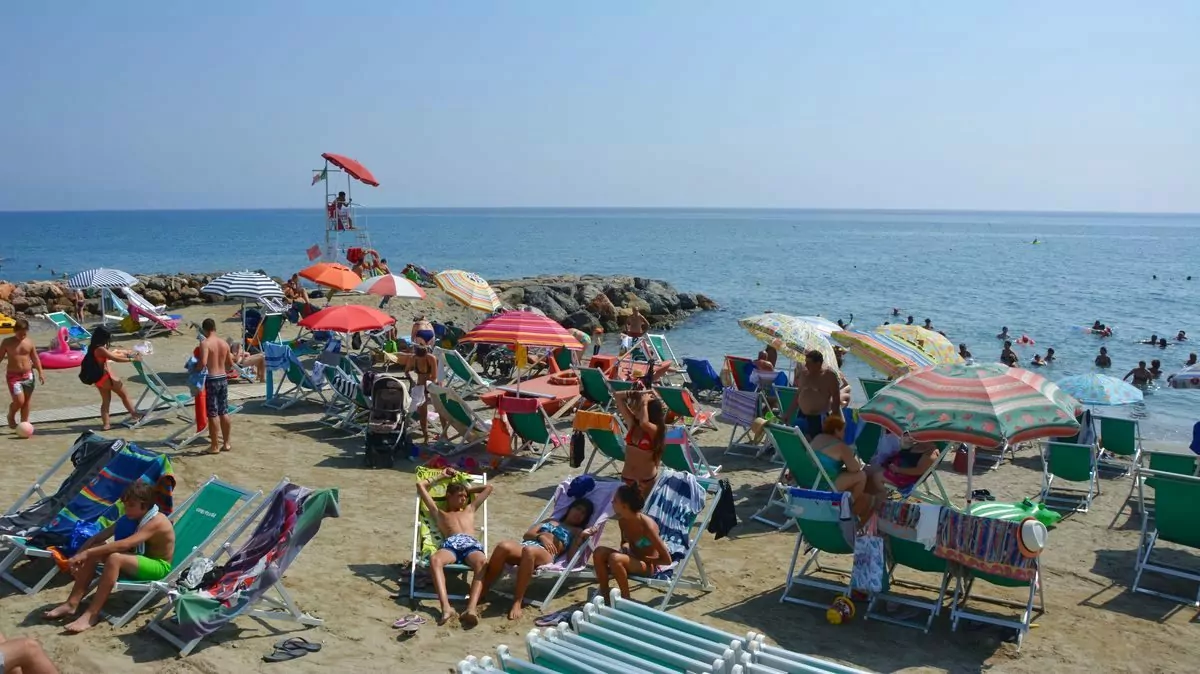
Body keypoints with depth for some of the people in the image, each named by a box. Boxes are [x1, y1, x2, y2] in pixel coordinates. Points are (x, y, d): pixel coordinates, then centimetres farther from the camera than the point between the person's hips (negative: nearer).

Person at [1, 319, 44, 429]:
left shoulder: (29, 342, 1)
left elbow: (35, 358, 7)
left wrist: (40, 372, 3)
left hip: (28, 375, 3)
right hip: (13, 376, -3)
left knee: (27, 400, 7)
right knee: (19, 400, -11)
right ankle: (11, 416, 18)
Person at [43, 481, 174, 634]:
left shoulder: (157, 521, -25)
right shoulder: (130, 518, 2)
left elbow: (124, 545, -36)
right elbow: (100, 536, 0)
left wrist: (87, 553, -35)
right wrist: (80, 554, -16)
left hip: (159, 567, -9)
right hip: (139, 560, 9)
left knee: (115, 558, -33)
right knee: (94, 551, -9)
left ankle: (92, 614, -28)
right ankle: (72, 603, -9)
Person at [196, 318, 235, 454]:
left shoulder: (205, 343, -12)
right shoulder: (224, 343, 7)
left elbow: (203, 363, -22)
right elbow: (230, 364, 13)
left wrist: (196, 368, -3)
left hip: (211, 380, -6)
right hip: (223, 379, 6)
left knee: (213, 414, 0)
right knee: (224, 412, 13)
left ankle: (214, 446, 5)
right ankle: (226, 443, 20)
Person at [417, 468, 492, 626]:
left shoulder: (470, 510, 41)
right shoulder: (439, 512, 36)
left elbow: (488, 487, 50)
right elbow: (420, 485, 41)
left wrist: (468, 490, 51)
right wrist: (441, 477, 50)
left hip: (471, 545, 1)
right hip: (450, 545, -1)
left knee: (482, 562, -38)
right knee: (435, 559, -39)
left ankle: (471, 608, -56)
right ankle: (446, 608, -54)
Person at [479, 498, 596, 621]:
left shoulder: (577, 531, 23)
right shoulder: (550, 520, 34)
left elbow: (571, 558, 6)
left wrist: (580, 538, -5)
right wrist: (541, 536, 3)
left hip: (545, 555, -3)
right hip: (525, 545, 4)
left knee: (529, 551, -42)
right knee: (503, 546, -34)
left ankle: (517, 602, -36)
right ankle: (481, 592, -24)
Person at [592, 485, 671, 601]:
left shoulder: (647, 526, -27)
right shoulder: (622, 521, -5)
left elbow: (667, 560, -24)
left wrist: (643, 558, -17)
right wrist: (625, 547, -6)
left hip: (649, 565, -7)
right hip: (632, 558, 7)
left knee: (615, 558, -33)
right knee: (599, 552, -15)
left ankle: (625, 599, -15)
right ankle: (604, 595, -3)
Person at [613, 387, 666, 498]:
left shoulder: (655, 430, -17)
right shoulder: (632, 422, -2)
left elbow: (644, 423, -42)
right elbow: (617, 396, -1)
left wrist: (644, 402, -26)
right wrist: (637, 393, -10)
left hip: (646, 479, -5)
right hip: (626, 476, 5)